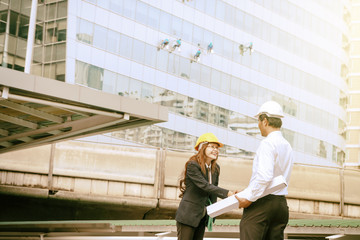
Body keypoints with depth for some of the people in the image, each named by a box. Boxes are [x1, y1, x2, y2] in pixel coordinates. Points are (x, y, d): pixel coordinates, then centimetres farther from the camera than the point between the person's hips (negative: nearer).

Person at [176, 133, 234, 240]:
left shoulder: (216, 168, 8)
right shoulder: (192, 165, -16)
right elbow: (205, 186, -24)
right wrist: (227, 193, -31)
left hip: (202, 217, 7)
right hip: (188, 215, -7)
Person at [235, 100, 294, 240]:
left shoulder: (267, 143, -11)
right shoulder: (287, 146, 17)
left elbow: (264, 176, -24)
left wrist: (249, 198, -14)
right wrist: (247, 192, 20)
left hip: (261, 203, -8)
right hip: (281, 203, 9)